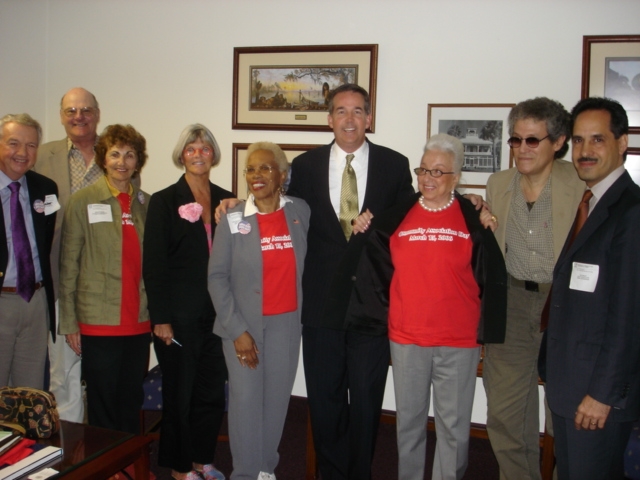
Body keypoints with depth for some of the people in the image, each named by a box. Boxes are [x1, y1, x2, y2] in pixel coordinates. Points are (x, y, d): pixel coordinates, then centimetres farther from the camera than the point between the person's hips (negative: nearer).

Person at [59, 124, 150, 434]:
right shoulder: (83, 202, -2)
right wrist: (69, 322, -5)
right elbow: (68, 264, -3)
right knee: (103, 407, 5)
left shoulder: (146, 204, 9)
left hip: (139, 321, 4)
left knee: (132, 403, 14)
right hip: (99, 321, -3)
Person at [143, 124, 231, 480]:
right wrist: (161, 318, -10)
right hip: (180, 315, -3)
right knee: (179, 393, 8)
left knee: (213, 392, 10)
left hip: (218, 313, 4)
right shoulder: (164, 202, -3)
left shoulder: (226, 200, 7)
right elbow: (154, 264, -7)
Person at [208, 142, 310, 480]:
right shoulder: (232, 220, -6)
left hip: (286, 324, 2)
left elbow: (303, 261, 9)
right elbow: (217, 277, -5)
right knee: (246, 399, 3)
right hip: (242, 324, -2)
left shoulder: (300, 211, 0)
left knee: (277, 397, 10)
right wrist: (237, 330, -9)